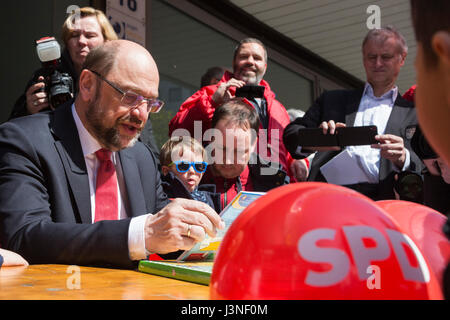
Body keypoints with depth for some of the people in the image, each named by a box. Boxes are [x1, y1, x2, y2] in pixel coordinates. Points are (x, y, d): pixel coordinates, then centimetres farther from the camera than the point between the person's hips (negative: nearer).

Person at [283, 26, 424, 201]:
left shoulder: (415, 113, 19)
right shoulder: (333, 100, 24)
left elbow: (428, 169, 12)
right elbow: (290, 133, 17)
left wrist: (404, 158, -11)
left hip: (378, 200, 0)